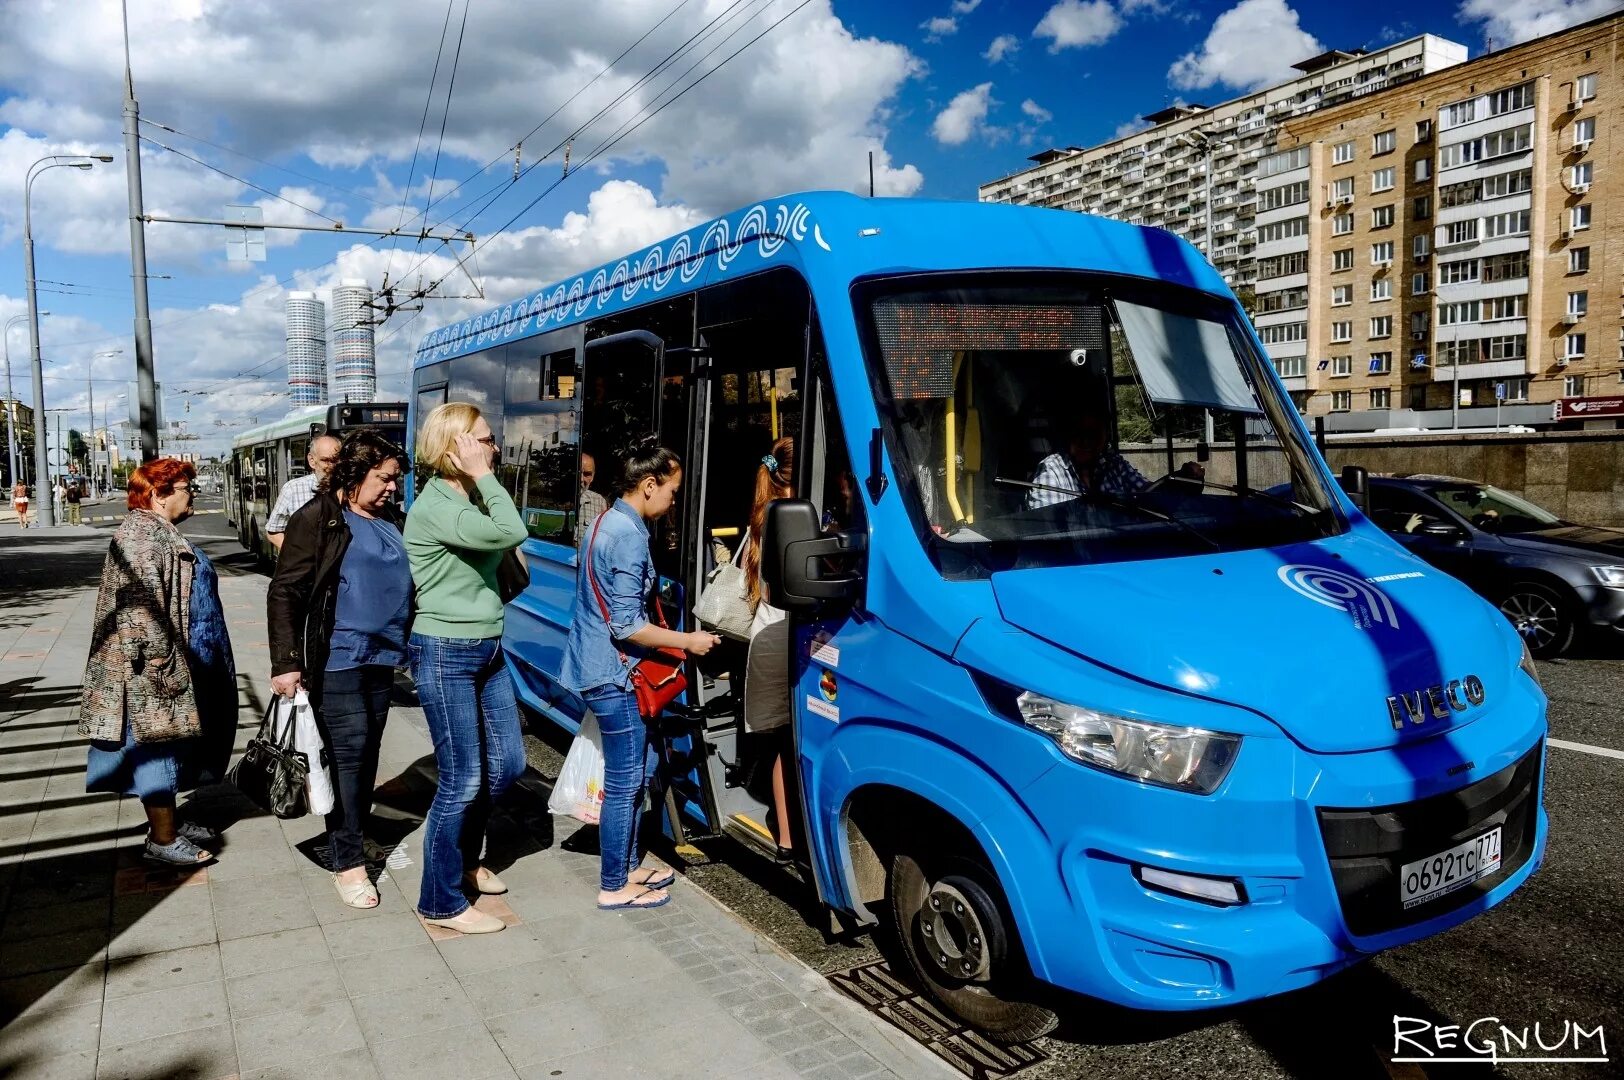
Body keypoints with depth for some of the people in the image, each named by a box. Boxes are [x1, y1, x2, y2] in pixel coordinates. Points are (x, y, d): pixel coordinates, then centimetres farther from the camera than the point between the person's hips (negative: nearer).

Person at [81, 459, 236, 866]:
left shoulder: (161, 532, 17)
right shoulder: (140, 535, -17)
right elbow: (141, 606, -25)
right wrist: (162, 664, -26)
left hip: (181, 666, 11)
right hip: (158, 672, -11)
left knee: (169, 749, 18)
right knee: (159, 748, -2)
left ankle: (168, 820, 29)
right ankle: (163, 839, 7)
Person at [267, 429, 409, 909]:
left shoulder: (390, 522, 12)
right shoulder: (318, 518, -8)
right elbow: (284, 593, -10)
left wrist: (407, 645, 17)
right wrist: (286, 662, -15)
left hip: (382, 659, 7)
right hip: (337, 660, -6)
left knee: (368, 755, 14)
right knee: (348, 755, -3)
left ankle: (355, 833, 28)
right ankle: (348, 862, 7)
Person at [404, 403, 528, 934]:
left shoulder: (472, 500, 10)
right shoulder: (433, 506, -16)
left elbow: (508, 576, 15)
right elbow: (511, 533, -29)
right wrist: (485, 476, -18)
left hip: (487, 650, 9)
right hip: (445, 654, -9)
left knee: (507, 763, 14)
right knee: (463, 780, -1)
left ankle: (463, 859, 37)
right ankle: (442, 903, 16)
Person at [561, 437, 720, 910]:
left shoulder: (607, 521, 11)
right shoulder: (629, 536, -20)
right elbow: (626, 626, -22)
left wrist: (669, 640, 23)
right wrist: (686, 641, -13)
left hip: (599, 666, 10)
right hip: (612, 674, -10)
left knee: (635, 770, 18)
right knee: (625, 781, 0)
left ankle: (626, 866, 29)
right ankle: (614, 887, 12)